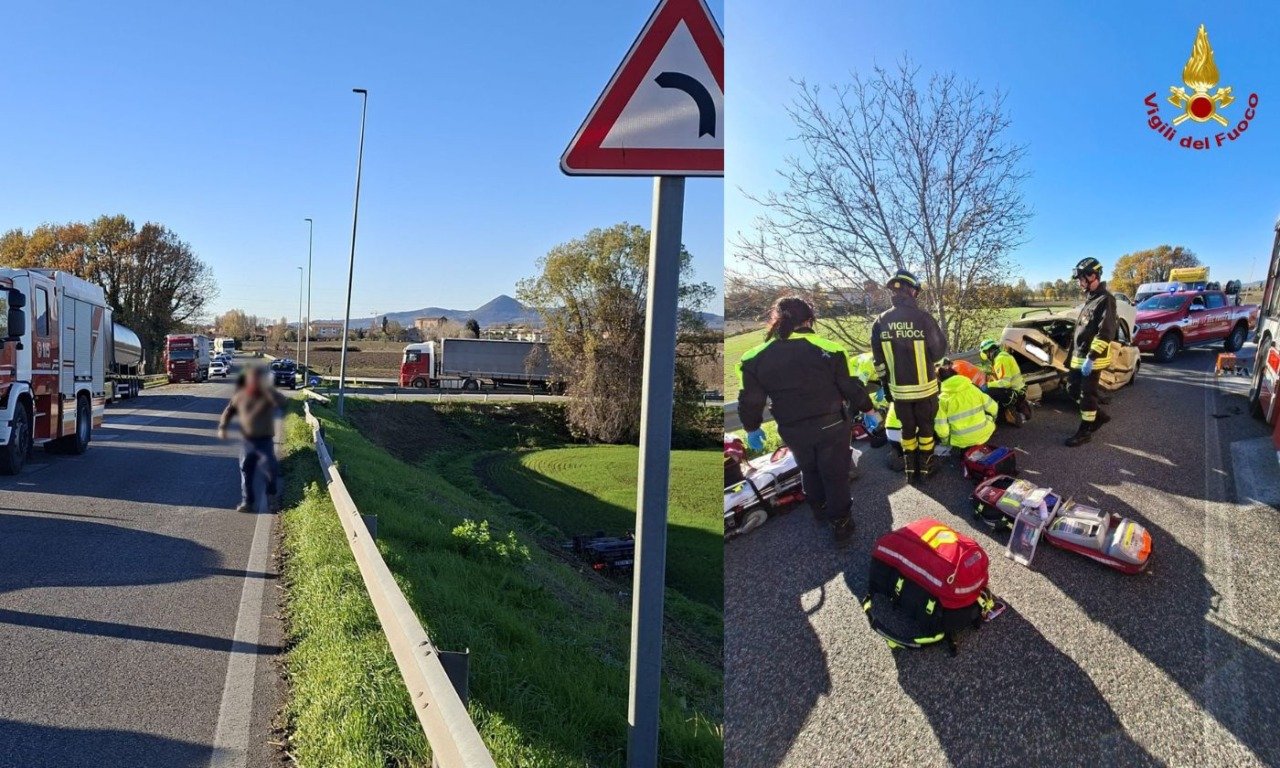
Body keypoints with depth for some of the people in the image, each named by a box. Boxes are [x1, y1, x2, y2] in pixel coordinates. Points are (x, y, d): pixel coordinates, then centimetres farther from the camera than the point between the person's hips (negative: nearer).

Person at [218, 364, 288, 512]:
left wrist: (266, 388, -33)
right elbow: (229, 411, 13)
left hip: (265, 441, -3)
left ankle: (272, 498, 19)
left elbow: (282, 402, -30)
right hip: (247, 441, 3)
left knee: (272, 470, -5)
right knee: (246, 472, 10)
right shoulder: (240, 395, 0)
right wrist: (222, 427, 2)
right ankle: (247, 501, 23)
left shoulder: (268, 394, -9)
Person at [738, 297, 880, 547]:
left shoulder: (755, 358, -9)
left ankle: (820, 509, 46)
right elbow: (851, 386, -6)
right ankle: (840, 524, 22)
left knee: (809, 471, 27)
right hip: (831, 425, -2)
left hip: (793, 430, 3)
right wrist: (867, 410, 10)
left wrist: (751, 428, 13)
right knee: (836, 474, 14)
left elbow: (750, 400, -3)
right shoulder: (828, 349, -14)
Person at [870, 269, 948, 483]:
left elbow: (879, 361, 0)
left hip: (899, 389, 2)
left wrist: (885, 386, 10)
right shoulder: (923, 317, -17)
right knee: (925, 427, 15)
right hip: (925, 386, -2)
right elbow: (939, 350, -8)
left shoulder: (880, 322, -6)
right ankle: (924, 468, 24)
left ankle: (909, 469, 26)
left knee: (907, 428, 18)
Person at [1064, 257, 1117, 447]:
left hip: (1093, 359, -9)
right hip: (1079, 356, 9)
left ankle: (1085, 431, 7)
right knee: (1072, 389, 15)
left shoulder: (1105, 299, -15)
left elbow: (1105, 333, -22)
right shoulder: (1090, 298, 16)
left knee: (1087, 394, -2)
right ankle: (1099, 415, 30)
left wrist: (1091, 357, -24)